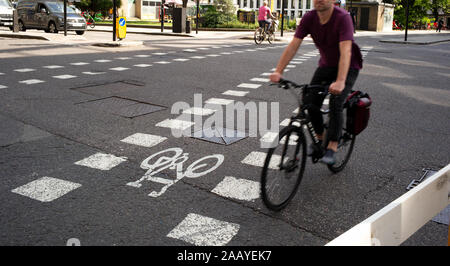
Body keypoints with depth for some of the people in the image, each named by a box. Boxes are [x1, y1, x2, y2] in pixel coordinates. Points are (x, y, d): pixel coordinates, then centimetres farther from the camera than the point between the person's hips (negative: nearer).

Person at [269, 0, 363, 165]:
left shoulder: (342, 18, -29)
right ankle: (320, 137, 16)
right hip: (326, 64, 5)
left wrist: (340, 81, -53)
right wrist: (278, 71, -31)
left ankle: (332, 148, -8)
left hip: (348, 67, -4)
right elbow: (293, 46, -20)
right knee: (310, 102, -8)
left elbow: (346, 51, -40)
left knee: (335, 104, -20)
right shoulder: (309, 18, -15)